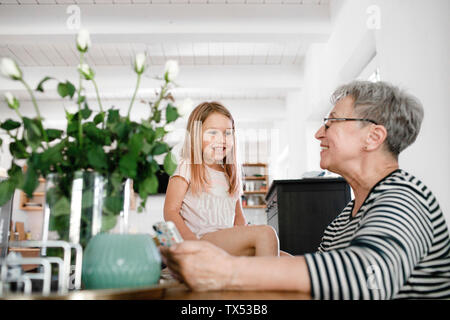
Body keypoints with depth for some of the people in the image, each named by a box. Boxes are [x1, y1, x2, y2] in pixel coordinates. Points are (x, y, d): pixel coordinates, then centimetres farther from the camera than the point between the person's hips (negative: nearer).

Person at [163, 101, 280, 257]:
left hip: (230, 247, 7)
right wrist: (193, 241, -20)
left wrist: (246, 241, 2)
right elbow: (170, 212, -6)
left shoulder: (231, 174, 20)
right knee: (266, 233, -25)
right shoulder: (188, 167, 2)